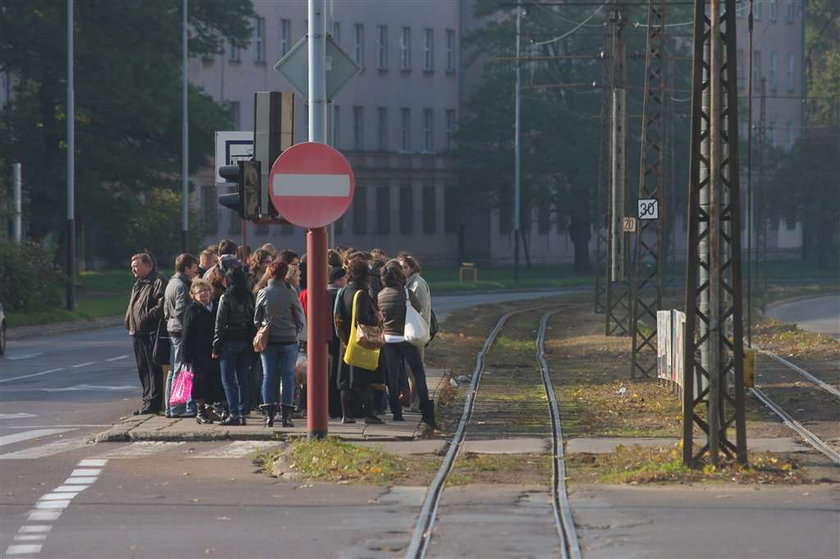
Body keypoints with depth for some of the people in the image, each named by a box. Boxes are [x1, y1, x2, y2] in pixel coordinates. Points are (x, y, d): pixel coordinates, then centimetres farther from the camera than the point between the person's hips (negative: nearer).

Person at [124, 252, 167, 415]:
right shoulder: (138, 284, 23)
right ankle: (148, 400, 17)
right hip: (138, 333, 10)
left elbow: (162, 304, -20)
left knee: (153, 368, -7)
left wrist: (147, 317, -22)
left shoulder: (158, 282, -9)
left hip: (151, 333, -10)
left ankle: (153, 401, -6)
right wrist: (130, 323, 16)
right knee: (143, 368, 11)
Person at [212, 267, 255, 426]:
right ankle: (243, 414, 9)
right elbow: (254, 321, 6)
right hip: (246, 341, 5)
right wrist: (251, 342, 11)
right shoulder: (250, 298, 5)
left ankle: (234, 414, -9)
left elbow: (220, 324, -9)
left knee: (228, 380, -1)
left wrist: (216, 346, -5)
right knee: (242, 378, 10)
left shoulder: (226, 298, -10)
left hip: (230, 341, -5)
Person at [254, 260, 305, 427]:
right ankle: (286, 415, 0)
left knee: (269, 376, 6)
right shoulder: (291, 293, -5)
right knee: (288, 376, 4)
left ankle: (268, 413, 1)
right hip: (288, 341, -1)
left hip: (268, 341, 1)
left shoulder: (263, 293, -1)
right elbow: (301, 320, -1)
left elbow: (257, 319, 7)